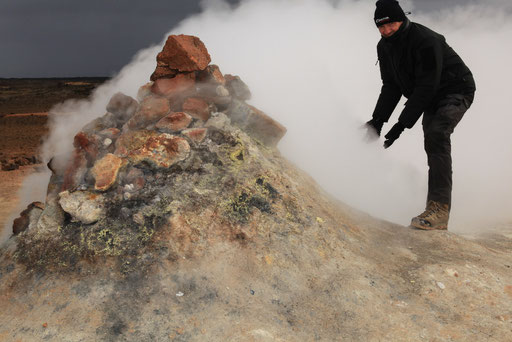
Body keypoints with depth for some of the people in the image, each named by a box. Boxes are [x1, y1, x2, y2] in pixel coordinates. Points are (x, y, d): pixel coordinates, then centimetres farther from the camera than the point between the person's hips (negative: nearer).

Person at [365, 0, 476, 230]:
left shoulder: (425, 40, -27)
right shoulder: (384, 47, -2)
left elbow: (426, 86, -30)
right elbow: (391, 86, 2)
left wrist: (402, 124, -32)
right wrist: (378, 119, -11)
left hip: (457, 90, -8)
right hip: (430, 98, 8)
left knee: (436, 132, -31)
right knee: (432, 144, 6)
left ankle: (439, 209, -34)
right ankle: (435, 206, 15)